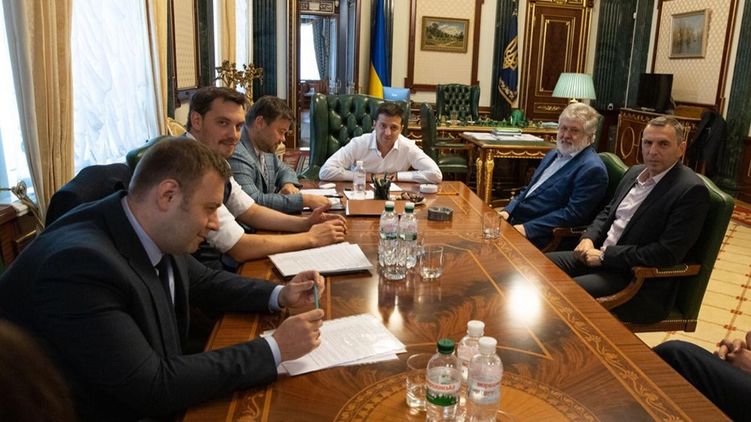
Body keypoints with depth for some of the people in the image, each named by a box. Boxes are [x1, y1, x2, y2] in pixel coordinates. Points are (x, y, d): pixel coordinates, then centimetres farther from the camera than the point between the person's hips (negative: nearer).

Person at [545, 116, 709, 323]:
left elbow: (667, 253, -22)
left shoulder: (691, 190, -16)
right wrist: (588, 238, -2)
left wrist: (604, 256, -19)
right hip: (601, 257, 8)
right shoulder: (635, 172, 10)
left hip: (639, 282, -8)